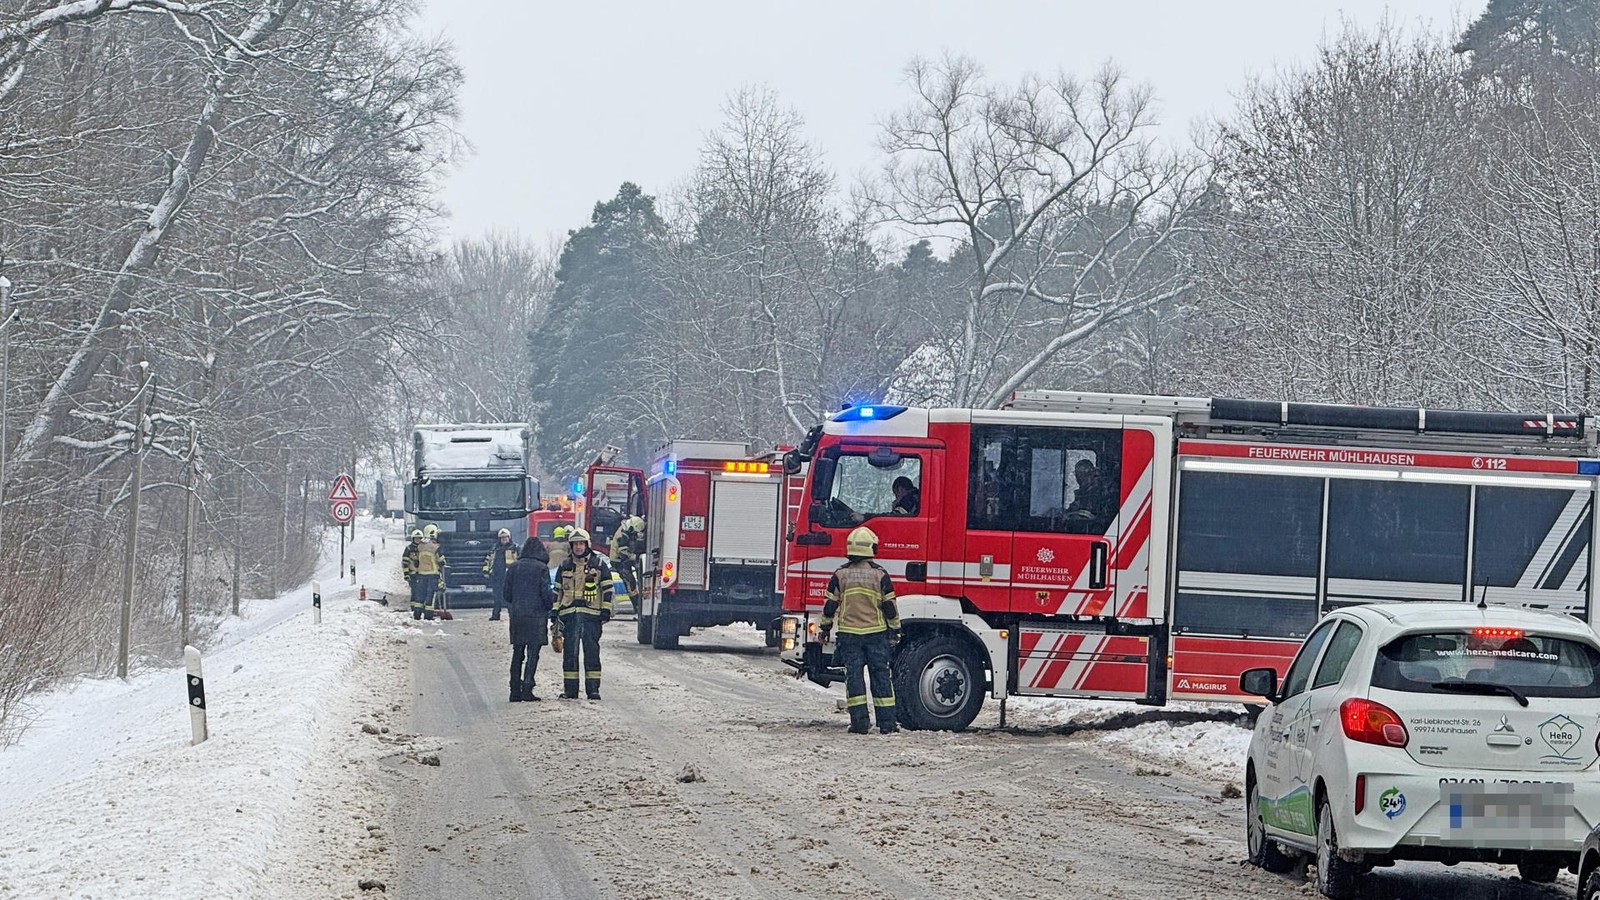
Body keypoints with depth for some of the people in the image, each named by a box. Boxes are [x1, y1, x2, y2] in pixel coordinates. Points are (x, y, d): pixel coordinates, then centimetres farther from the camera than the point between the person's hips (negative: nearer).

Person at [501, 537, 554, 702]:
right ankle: (527, 689, -11)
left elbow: (506, 593, 8)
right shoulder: (542, 568, -6)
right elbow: (546, 594, -9)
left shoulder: (513, 567, 6)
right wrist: (553, 598, 12)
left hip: (517, 615, 4)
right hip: (536, 615, -4)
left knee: (517, 653, 10)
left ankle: (515, 691, 9)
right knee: (533, 653, -2)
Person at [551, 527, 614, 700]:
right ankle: (570, 689, 7)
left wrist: (606, 612, -4)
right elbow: (557, 591, 17)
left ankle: (593, 689, -2)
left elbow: (607, 589, 3)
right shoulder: (564, 566, 14)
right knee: (569, 652, 3)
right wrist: (554, 615, 12)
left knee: (591, 652, -4)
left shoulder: (599, 564, 4)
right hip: (569, 614, 3)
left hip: (591, 615, -3)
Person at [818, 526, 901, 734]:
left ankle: (859, 721, -4)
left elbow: (830, 605, 2)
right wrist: (895, 631, 9)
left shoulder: (840, 575, -1)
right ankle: (887, 722, 4)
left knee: (854, 676, 3)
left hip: (849, 633, 0)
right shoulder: (880, 574, -4)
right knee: (881, 675, 5)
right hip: (876, 632, 0)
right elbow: (890, 606, -1)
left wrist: (825, 628, 15)